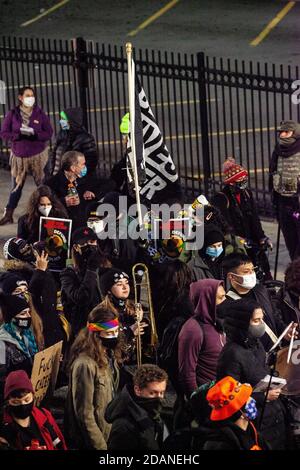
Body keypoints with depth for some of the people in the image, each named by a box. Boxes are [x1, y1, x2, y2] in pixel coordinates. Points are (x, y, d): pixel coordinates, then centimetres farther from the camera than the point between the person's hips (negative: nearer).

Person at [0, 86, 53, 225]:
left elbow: (49, 133, -4)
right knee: (16, 186, 7)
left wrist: (33, 133, -22)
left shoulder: (40, 114, -3)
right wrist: (19, 134, -21)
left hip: (38, 156, -1)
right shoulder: (13, 114, -3)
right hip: (18, 156, 1)